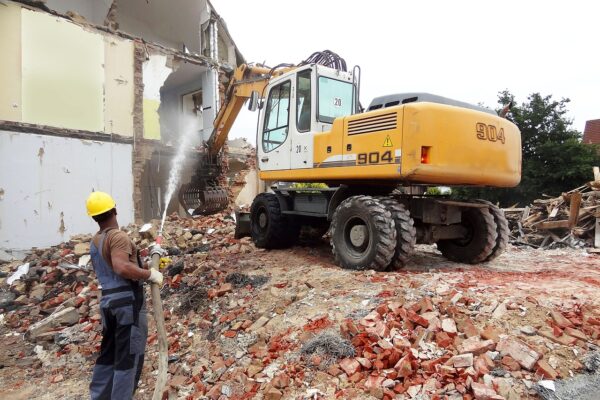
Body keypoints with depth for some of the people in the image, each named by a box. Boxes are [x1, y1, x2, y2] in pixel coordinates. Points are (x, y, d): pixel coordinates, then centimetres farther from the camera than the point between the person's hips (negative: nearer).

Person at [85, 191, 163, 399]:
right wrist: (150, 274, -19)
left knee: (108, 353, 19)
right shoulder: (118, 236, -14)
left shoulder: (95, 242, 15)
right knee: (129, 356, 1)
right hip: (128, 300, -9)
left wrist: (143, 267, 16)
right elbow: (122, 268, -29)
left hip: (108, 300, 9)